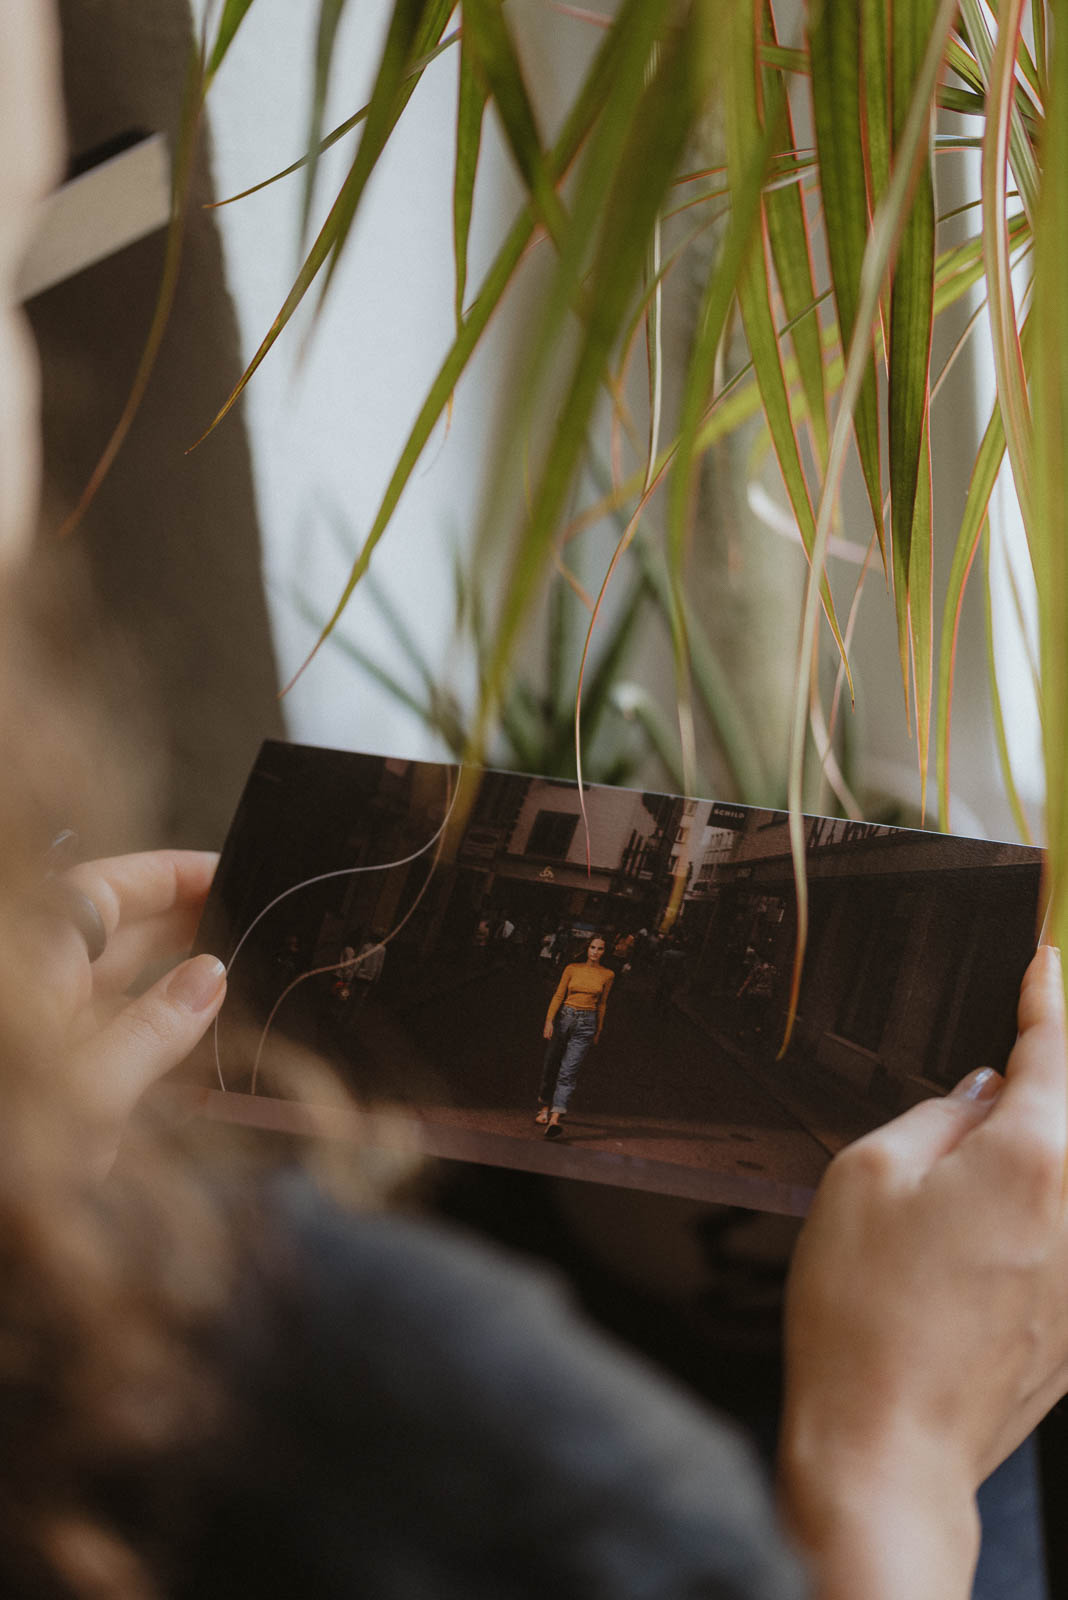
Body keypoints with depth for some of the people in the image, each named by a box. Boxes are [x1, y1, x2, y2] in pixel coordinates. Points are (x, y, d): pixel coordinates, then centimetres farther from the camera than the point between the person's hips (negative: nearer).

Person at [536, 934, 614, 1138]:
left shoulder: (607, 975, 5)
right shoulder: (572, 968, 3)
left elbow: (602, 1004, 13)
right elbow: (558, 995, 1)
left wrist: (598, 1032, 16)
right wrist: (549, 1020, -9)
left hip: (586, 1023, -1)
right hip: (565, 1016, 1)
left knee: (568, 1071, -12)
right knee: (550, 1066, 7)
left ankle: (556, 1117, -21)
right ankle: (545, 1107, 29)